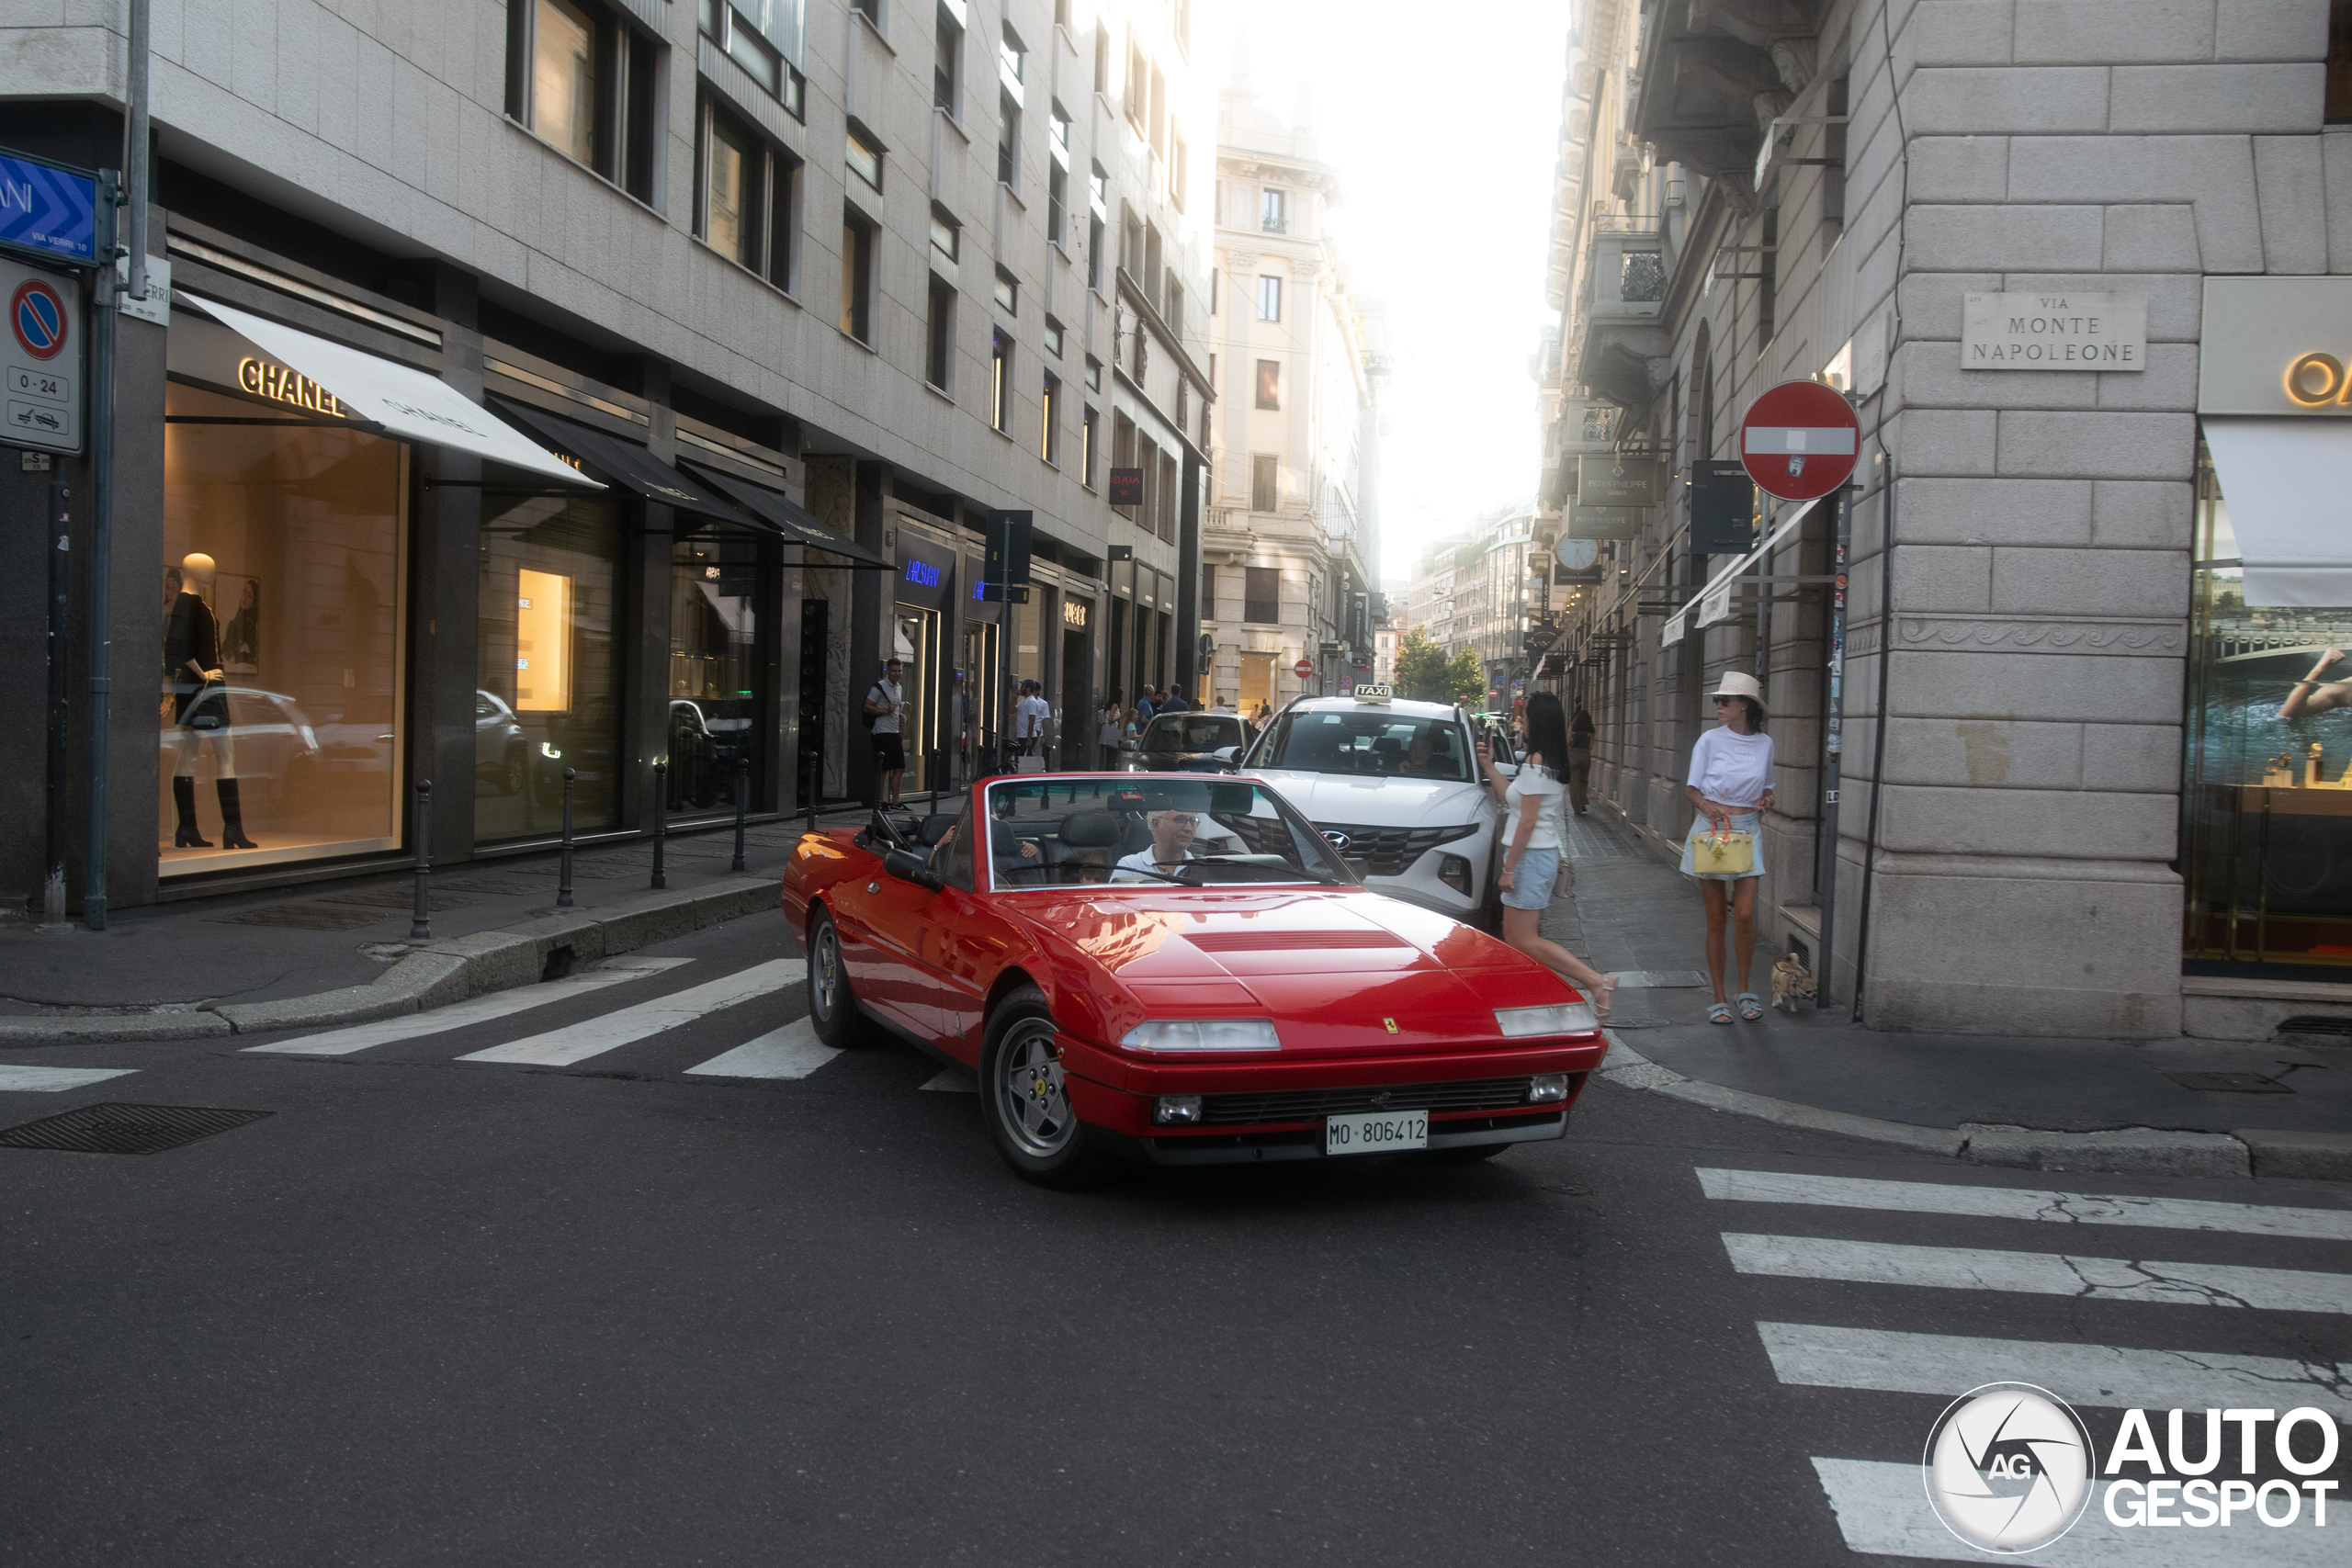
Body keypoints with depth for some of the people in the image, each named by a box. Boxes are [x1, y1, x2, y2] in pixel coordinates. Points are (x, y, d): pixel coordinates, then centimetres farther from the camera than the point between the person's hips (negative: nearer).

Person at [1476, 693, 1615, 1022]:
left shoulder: (1535, 762, -17)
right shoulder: (1554, 762, 12)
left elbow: (1527, 821, -20)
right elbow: (1513, 797, 21)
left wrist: (1509, 868, -17)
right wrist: (1488, 766, 20)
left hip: (1531, 856, -10)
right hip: (1545, 854, 10)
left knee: (1525, 941, -9)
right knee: (1513, 935, 13)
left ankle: (1597, 982, -14)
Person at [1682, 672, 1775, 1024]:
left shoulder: (1764, 743, 6)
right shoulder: (1711, 740, -1)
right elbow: (1691, 788, 1)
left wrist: (1766, 800, -3)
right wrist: (1707, 806, -20)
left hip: (1747, 830, 1)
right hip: (1711, 827, -1)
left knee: (1744, 915, -10)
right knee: (1716, 919, 2)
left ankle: (1744, 991, 12)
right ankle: (1719, 999, 12)